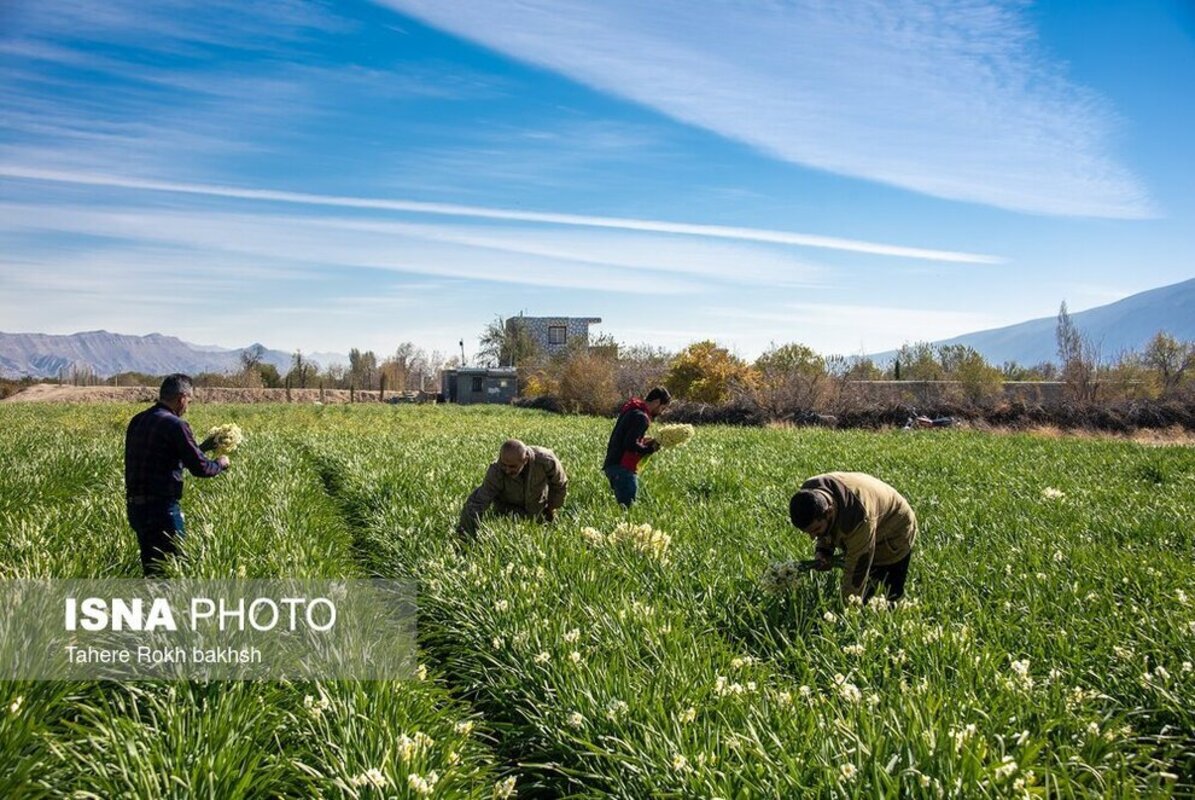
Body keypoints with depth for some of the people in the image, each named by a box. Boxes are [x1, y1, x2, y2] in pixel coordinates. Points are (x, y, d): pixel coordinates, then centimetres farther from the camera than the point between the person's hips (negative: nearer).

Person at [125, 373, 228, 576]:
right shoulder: (174, 425, -15)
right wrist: (220, 464, 6)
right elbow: (200, 468, -15)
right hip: (161, 509, -8)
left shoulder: (137, 421, 10)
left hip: (135, 506, 8)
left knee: (151, 569, 15)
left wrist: (202, 447, 22)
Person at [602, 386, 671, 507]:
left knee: (623, 505, 12)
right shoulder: (641, 417, -15)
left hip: (613, 464, 10)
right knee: (628, 505, -11)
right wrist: (650, 449, -7)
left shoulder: (631, 409, 16)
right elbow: (630, 445, -21)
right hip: (623, 468, -10)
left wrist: (643, 440, 11)